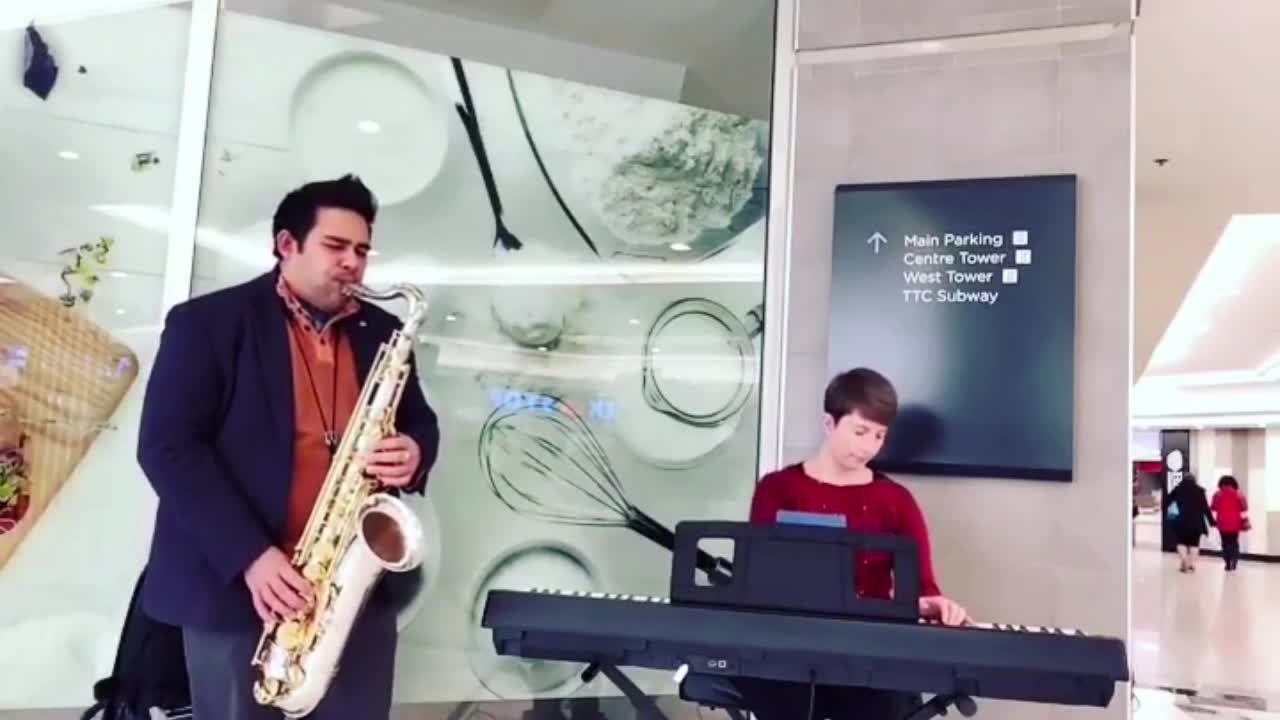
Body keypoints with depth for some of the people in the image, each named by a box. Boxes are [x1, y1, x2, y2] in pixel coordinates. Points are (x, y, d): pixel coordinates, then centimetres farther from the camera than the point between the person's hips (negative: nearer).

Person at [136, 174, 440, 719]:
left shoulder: (382, 332, 11)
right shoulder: (207, 323, -2)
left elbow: (420, 422, 18)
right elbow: (166, 445, -9)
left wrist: (414, 453, -8)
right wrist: (249, 555, -18)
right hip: (235, 587, -3)